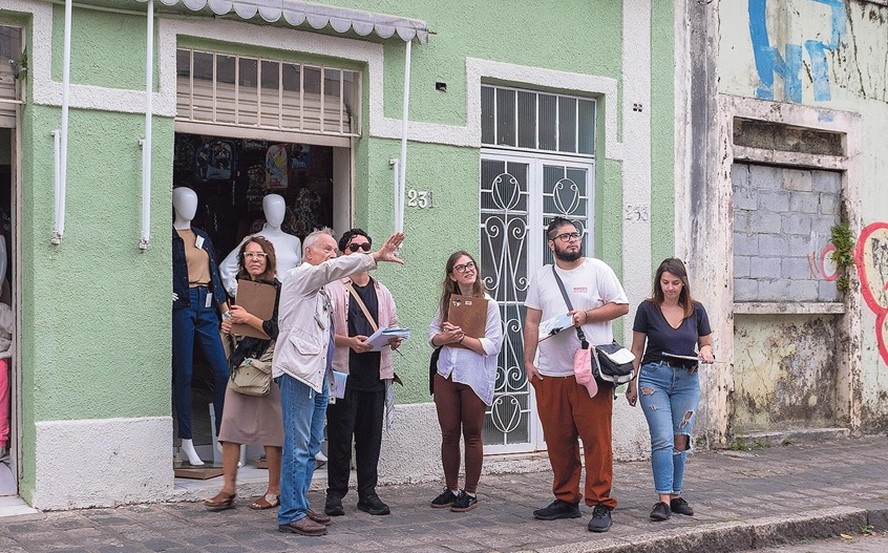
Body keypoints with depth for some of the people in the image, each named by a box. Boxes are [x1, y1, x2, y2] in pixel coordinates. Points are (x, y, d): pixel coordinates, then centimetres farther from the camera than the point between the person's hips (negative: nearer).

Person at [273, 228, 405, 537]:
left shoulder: (321, 290, 25)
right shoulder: (299, 277, -2)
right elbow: (333, 268, -20)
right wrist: (376, 257, -24)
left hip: (318, 373, 10)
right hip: (299, 370, -9)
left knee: (311, 446, 11)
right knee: (298, 446, -9)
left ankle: (300, 506, 18)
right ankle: (291, 514, -6)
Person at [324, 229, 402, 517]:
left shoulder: (382, 291, 17)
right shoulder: (333, 289, 0)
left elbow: (393, 326, 20)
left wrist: (394, 339, -2)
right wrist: (349, 341, -19)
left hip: (376, 372, 4)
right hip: (344, 373, -4)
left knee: (371, 434, 8)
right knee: (340, 434, 0)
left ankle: (367, 493, 16)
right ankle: (335, 493, 10)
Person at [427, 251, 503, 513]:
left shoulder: (488, 304, -6)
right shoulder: (447, 302, 9)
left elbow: (493, 345, -12)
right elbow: (432, 335, 9)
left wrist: (461, 338, -15)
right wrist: (446, 337, -12)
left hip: (475, 377, -4)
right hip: (446, 375, 4)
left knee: (472, 435, 5)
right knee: (449, 434, 8)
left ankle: (470, 492, 15)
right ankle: (451, 489, 21)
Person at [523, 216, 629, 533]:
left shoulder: (597, 270, 4)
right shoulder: (542, 277, 14)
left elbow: (621, 306, 2)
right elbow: (532, 322, 14)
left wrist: (586, 315, -10)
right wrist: (528, 361, 6)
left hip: (592, 372, -4)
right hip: (550, 375, 4)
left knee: (597, 440, -6)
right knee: (558, 442, 8)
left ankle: (601, 505, 0)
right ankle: (566, 500, 21)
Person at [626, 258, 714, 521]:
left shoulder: (696, 310, 6)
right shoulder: (648, 309, -1)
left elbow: (706, 344, 15)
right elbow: (637, 349, 5)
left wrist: (705, 352, -9)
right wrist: (632, 382, 3)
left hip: (687, 380, 3)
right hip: (654, 377, -3)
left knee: (681, 440, 6)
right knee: (663, 439, -13)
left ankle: (675, 495, 19)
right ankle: (663, 500, -11)